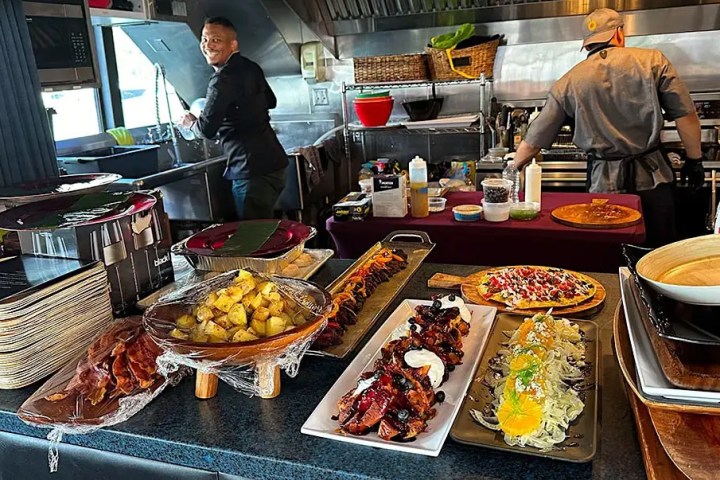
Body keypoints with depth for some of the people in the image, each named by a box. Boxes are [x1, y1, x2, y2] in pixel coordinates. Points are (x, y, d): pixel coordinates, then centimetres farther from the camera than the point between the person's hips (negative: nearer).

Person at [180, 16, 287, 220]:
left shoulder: (224, 79, -15)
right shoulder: (251, 67, 11)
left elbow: (207, 129, -12)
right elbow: (270, 102, 28)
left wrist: (191, 122, 8)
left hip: (253, 170, -9)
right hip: (273, 161, 9)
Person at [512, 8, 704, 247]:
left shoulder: (569, 82, 1)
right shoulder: (651, 60, -3)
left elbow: (533, 142, 3)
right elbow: (686, 116, -4)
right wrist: (694, 160, 9)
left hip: (603, 184, 1)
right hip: (652, 178, 0)